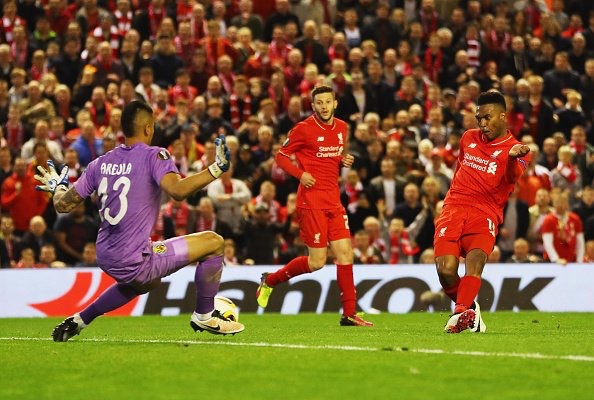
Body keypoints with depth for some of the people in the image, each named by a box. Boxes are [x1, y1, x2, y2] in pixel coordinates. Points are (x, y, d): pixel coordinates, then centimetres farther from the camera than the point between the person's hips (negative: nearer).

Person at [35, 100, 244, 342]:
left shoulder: (101, 163, 7)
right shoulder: (153, 156, -9)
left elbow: (63, 204, 11)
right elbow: (177, 190, -29)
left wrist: (57, 187, 32)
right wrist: (217, 169, -24)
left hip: (105, 258, 8)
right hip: (134, 262, -7)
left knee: (146, 283, 41)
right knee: (213, 242, 1)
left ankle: (79, 320, 37)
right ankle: (204, 316, 12)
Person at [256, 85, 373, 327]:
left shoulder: (341, 128, 12)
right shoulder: (304, 129, -8)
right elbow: (281, 156, -2)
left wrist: (344, 162, 4)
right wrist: (300, 174, -17)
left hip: (334, 201, 7)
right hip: (312, 201, -6)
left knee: (345, 253, -1)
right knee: (317, 261, -7)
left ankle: (349, 314, 4)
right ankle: (270, 281, 14)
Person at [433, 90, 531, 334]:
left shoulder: (514, 149, 2)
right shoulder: (468, 138, 18)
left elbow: (513, 177, -21)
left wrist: (513, 158, -43)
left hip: (486, 213, -3)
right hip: (454, 207, 3)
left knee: (476, 258, -31)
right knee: (445, 269, -16)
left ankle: (461, 314, -41)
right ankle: (469, 308, 7)